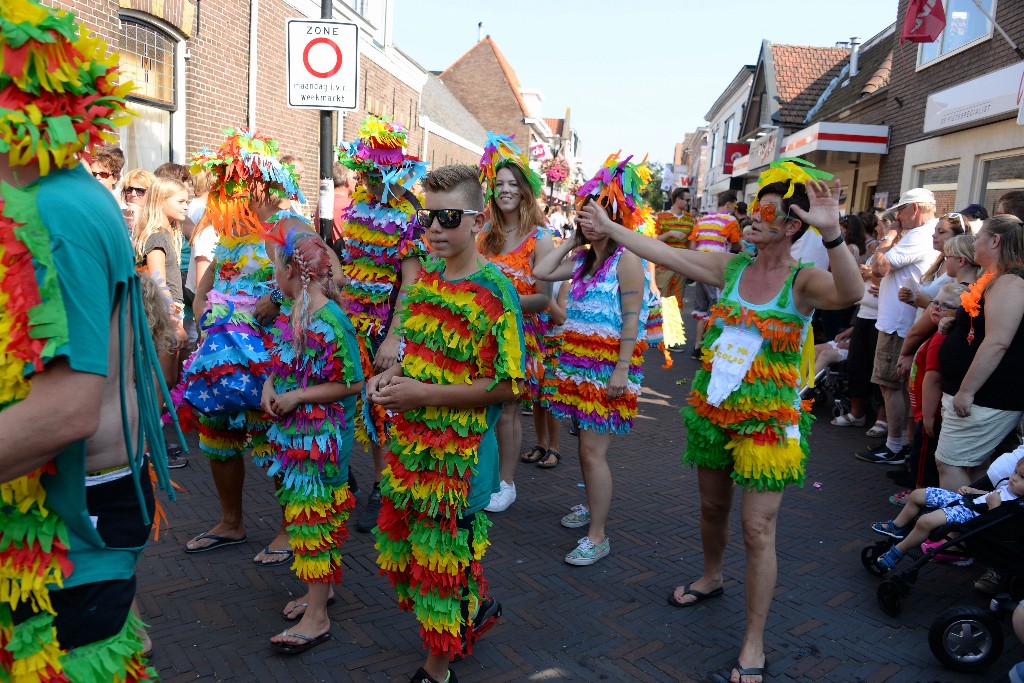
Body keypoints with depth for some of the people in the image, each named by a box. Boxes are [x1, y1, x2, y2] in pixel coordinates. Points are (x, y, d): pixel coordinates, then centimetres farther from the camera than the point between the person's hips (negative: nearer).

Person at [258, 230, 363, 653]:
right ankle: (320, 587, 34)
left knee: (312, 513, -3)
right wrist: (269, 386, -4)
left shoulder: (331, 322, -20)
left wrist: (298, 396, -18)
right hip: (291, 433, 8)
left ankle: (317, 617, 8)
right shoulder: (289, 314, 5)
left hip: (321, 435, -8)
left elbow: (352, 384, -18)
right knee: (301, 509, 17)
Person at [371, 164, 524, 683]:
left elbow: (507, 386, -18)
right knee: (405, 542, 20)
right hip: (411, 442, 8)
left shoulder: (494, 291, -18)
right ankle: (478, 607, 46)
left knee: (443, 557, 8)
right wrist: (392, 376, -4)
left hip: (459, 452, -7)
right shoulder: (425, 277, 4)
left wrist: (424, 394, -21)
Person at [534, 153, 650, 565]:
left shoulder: (626, 259, -11)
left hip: (609, 364, -7)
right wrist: (574, 240, 9)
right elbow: (542, 272, 10)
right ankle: (593, 505, 36)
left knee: (593, 451, -8)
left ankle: (597, 536, 2)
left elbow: (632, 318, -16)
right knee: (586, 445, 17)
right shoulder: (584, 259, 13)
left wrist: (621, 370, -21)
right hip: (578, 360, 8)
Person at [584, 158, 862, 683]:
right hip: (713, 410, 5)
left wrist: (831, 232, -47)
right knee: (712, 506, 22)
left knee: (758, 530, -3)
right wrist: (608, 227, 0)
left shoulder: (803, 282, -12)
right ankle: (711, 578, 49)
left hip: (767, 421, -5)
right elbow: (664, 254, 2)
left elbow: (851, 293, -33)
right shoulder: (730, 268, 1)